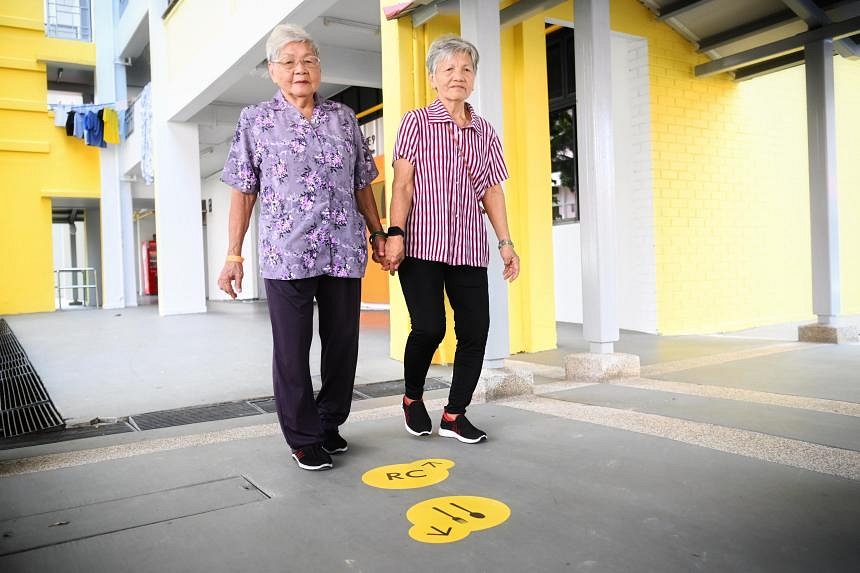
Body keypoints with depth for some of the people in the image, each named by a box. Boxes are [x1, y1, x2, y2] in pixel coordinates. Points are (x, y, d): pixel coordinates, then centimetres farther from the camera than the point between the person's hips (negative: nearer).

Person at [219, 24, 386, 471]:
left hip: (345, 252, 3)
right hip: (286, 254, -2)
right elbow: (243, 192, 4)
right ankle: (304, 438, 16)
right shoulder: (255, 120, 6)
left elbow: (362, 185, 17)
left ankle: (330, 423, 26)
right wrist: (233, 255, 0)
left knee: (343, 344, 8)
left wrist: (378, 233, 12)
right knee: (292, 350, 2)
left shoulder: (343, 118, 12)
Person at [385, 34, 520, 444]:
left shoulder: (484, 131, 16)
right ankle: (412, 398, 17)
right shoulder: (416, 122, 5)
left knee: (475, 333, 0)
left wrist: (506, 241, 8)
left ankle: (454, 414, 16)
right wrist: (395, 233, -14)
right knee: (429, 328, -12)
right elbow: (403, 183, -2)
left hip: (470, 248, 4)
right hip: (422, 244, -4)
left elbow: (492, 189, 15)